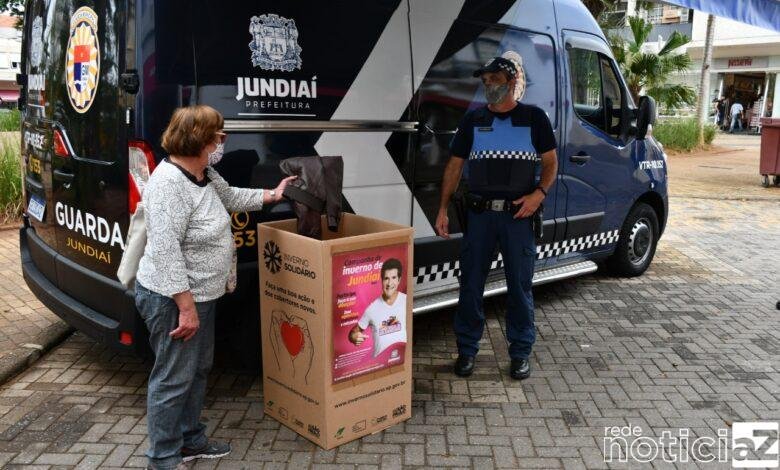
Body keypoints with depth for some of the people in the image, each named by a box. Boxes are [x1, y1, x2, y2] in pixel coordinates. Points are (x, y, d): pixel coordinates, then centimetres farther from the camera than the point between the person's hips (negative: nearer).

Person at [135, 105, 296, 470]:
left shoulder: (204, 174, 5)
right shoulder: (169, 182, -24)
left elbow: (230, 197, 26)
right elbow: (165, 250, -28)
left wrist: (272, 195, 28)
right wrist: (186, 306, -27)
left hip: (199, 294, 10)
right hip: (173, 300, -10)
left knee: (199, 370, 21)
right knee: (173, 379, 2)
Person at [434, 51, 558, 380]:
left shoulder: (534, 117, 3)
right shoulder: (473, 119, 7)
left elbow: (551, 162, 6)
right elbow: (455, 165, 8)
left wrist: (539, 193, -12)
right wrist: (443, 209, 1)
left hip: (518, 214, -1)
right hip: (479, 214, 2)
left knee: (520, 286, 5)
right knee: (471, 283, 5)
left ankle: (520, 353, 19)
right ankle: (467, 349, 20)